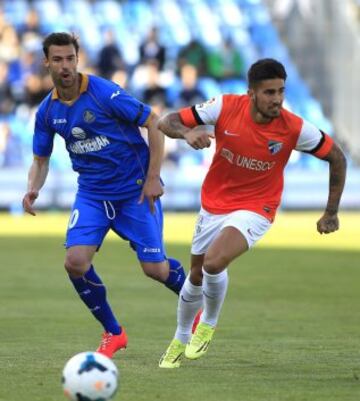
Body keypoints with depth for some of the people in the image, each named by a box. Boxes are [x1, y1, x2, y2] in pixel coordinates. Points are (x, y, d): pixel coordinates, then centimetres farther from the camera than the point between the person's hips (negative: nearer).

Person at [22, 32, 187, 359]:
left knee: (155, 268, -5)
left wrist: (152, 178, -16)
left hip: (136, 190, -4)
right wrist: (33, 188, -11)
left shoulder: (104, 93, -18)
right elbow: (41, 159, 11)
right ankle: (113, 333, 6)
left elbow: (154, 123, -13)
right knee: (75, 262, -15)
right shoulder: (47, 111, -1)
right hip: (91, 193, 4)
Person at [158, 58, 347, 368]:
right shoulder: (226, 107, -18)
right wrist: (187, 133, -37)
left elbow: (336, 157, -5)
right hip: (213, 204, 3)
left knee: (214, 262, -27)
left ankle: (210, 322, 3)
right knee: (196, 276, 16)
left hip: (255, 209, -3)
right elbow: (166, 122, -14)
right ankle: (181, 340, 43)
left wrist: (331, 212, -1)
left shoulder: (294, 128, -21)